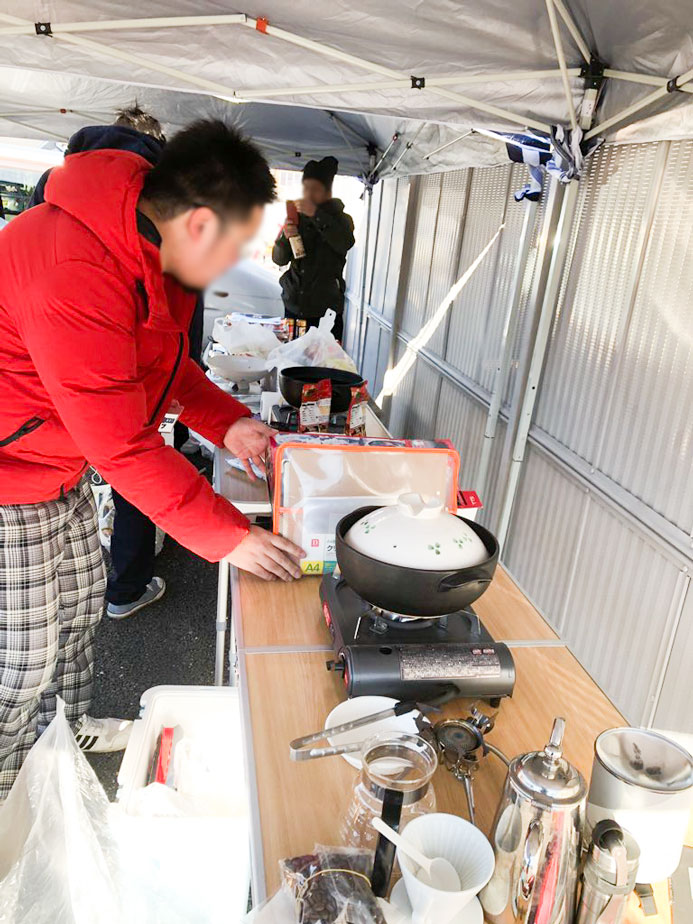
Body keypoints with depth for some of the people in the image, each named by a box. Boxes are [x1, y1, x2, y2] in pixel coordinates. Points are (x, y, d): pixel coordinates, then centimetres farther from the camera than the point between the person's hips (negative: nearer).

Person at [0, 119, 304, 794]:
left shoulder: (148, 242, -2)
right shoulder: (74, 275, -34)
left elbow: (165, 359, 12)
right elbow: (121, 444, -32)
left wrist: (226, 422, -3)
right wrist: (227, 535, -25)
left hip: (62, 471, 9)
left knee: (79, 600, 23)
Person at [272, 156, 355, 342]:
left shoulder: (341, 218, 2)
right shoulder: (297, 218, 11)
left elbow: (345, 243, -22)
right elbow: (279, 259, 7)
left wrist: (316, 214, -26)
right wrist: (285, 237, -14)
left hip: (325, 309, -3)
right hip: (294, 306, 4)